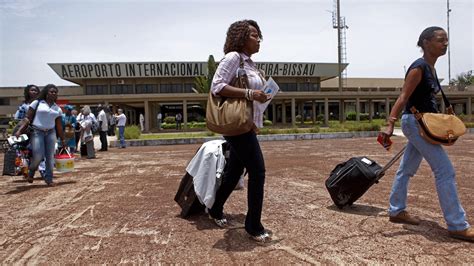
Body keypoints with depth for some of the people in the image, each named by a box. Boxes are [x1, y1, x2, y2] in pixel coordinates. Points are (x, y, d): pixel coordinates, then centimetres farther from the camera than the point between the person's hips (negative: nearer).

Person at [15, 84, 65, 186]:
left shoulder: (57, 108, 11)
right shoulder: (37, 103, 2)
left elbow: (59, 126, 13)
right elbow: (28, 118, -2)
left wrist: (62, 140, 11)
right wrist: (19, 130, -13)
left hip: (51, 133, 3)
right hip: (37, 132, -3)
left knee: (50, 157, -1)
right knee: (38, 156, -9)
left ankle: (48, 178, 10)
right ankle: (31, 172, 22)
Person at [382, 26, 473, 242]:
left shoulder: (431, 68, 13)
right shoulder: (419, 67, -15)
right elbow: (403, 98, -22)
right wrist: (390, 124, -30)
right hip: (415, 122, -10)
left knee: (406, 170, 14)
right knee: (445, 171, -9)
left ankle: (396, 211, 25)